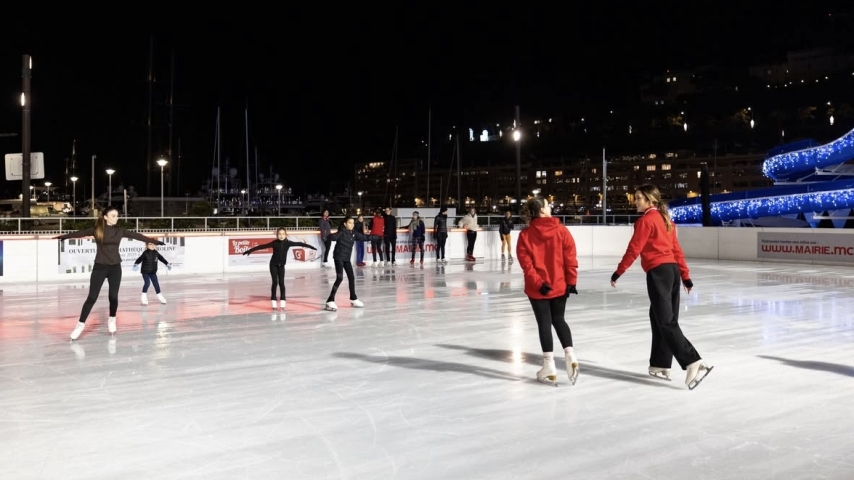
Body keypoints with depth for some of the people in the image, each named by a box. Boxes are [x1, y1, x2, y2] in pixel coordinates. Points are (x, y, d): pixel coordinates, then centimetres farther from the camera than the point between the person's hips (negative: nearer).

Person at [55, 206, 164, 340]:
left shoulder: (120, 231, 4)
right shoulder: (96, 230, -5)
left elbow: (137, 236, 7)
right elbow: (80, 233, -15)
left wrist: (155, 241, 9)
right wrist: (63, 236, -27)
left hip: (115, 267, 3)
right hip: (99, 267, -3)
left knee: (113, 296, 6)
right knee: (92, 297, -4)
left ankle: (112, 320, 30)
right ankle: (81, 324, 4)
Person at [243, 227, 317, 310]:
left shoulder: (287, 243, -9)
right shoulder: (274, 243, -14)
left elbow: (298, 244, -5)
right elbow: (262, 246, -15)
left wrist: (310, 247, -3)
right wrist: (250, 250, -16)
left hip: (281, 265, 2)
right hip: (273, 265, -2)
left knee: (281, 282, -1)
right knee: (275, 282, -4)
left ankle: (282, 302, 5)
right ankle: (274, 302, 4)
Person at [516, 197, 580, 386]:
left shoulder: (525, 234, -6)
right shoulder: (561, 230, -5)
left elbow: (526, 262, -13)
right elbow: (570, 258, -6)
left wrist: (537, 282, -13)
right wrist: (571, 281, -2)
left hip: (537, 288, -1)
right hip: (560, 285, 1)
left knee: (544, 323, 6)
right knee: (559, 319, 19)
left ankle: (549, 367, 9)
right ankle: (569, 354, 4)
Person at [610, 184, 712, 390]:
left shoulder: (645, 220, -9)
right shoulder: (665, 219, 17)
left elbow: (634, 249, -11)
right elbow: (676, 250, 18)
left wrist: (618, 272, -3)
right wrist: (685, 276, 20)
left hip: (658, 272, -9)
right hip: (672, 270, 9)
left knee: (666, 322, -10)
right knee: (660, 319, 15)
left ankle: (694, 363, -19)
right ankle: (661, 365, 19)